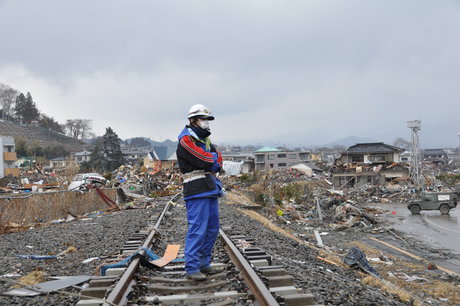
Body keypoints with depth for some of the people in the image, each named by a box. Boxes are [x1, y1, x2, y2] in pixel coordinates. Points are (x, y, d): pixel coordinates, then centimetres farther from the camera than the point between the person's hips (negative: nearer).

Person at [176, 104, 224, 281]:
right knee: (197, 229, -10)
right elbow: (204, 160, -19)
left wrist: (209, 161, -7)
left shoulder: (205, 140, 20)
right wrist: (214, 157, 2)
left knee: (212, 228, 12)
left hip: (211, 190, 9)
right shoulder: (186, 140, -9)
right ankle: (192, 268, -1)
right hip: (197, 192, -9)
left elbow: (218, 162, 14)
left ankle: (204, 264, 22)